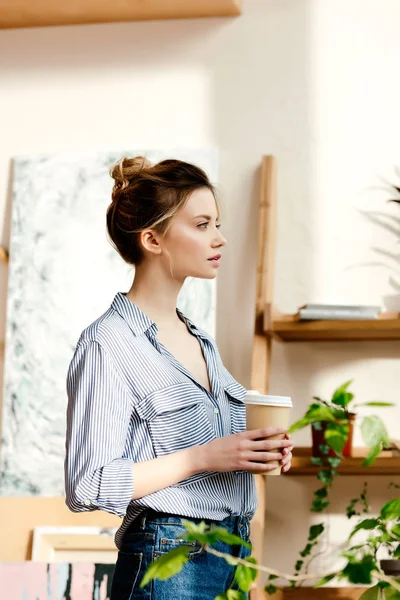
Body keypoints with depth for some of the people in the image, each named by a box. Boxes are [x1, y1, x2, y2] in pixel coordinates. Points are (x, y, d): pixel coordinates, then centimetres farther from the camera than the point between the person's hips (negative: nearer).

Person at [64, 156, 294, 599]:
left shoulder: (202, 342, 15)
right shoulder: (108, 343, -10)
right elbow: (89, 485, -16)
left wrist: (256, 453, 4)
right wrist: (202, 457, -19)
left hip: (235, 557, 8)